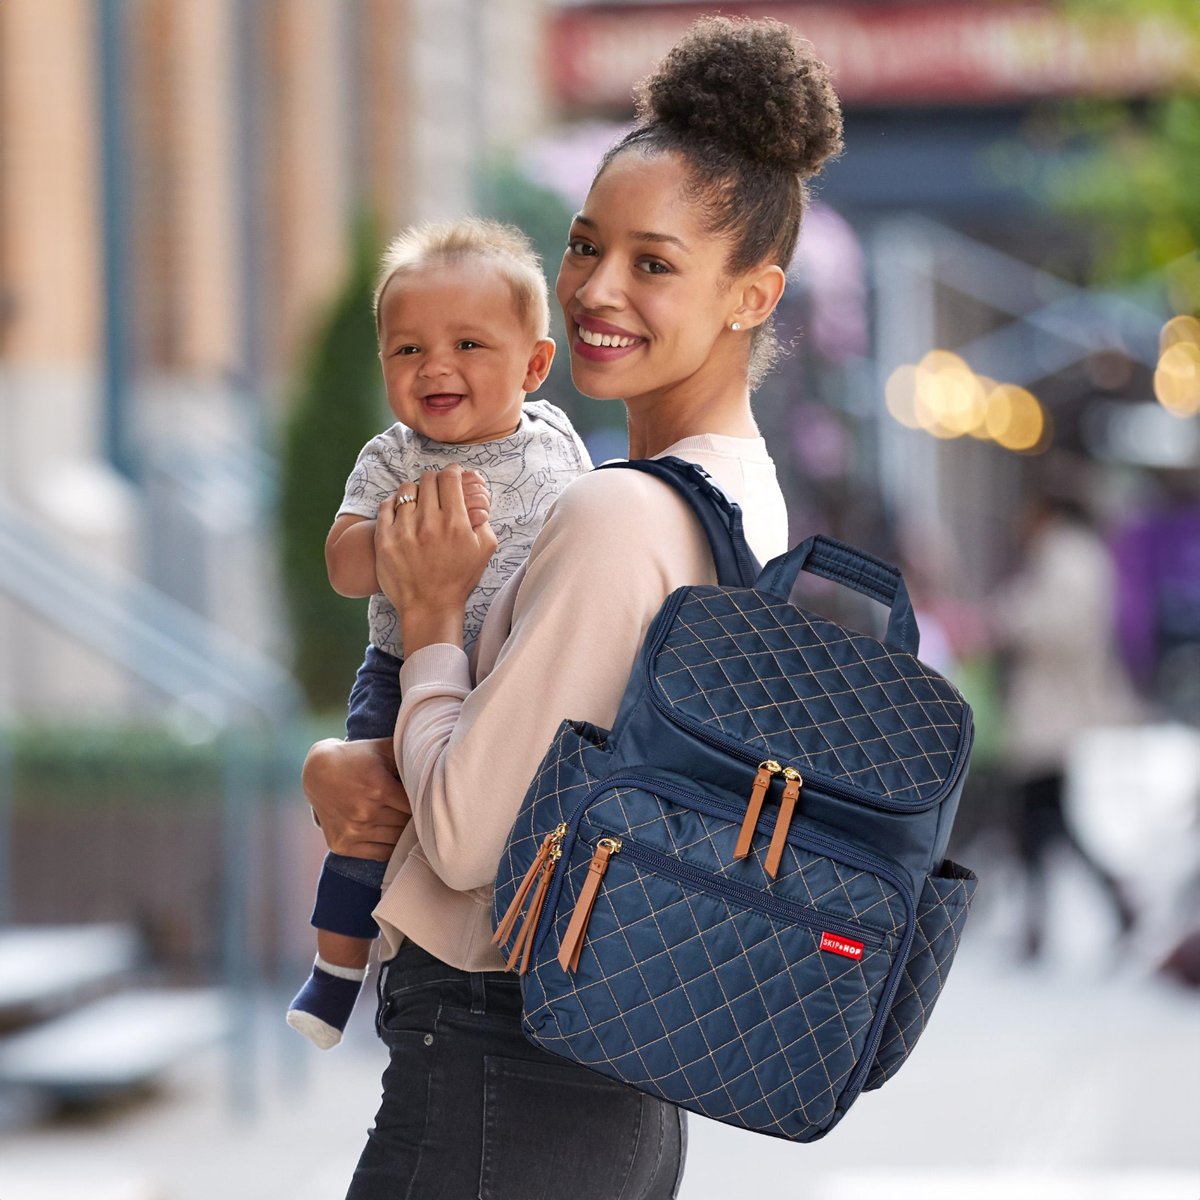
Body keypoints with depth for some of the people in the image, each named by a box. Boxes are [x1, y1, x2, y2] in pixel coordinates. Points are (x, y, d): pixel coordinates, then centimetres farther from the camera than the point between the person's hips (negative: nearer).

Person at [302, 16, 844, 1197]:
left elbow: (469, 834, -19)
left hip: (494, 1081, -9)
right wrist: (340, 764, -3)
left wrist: (428, 616, -5)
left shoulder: (618, 515, -21)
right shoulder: (750, 498, 9)